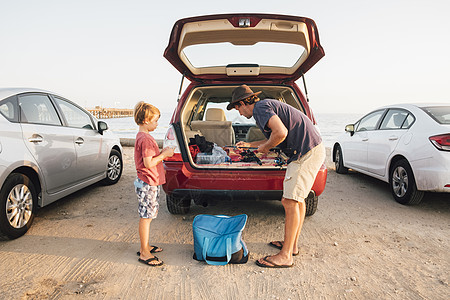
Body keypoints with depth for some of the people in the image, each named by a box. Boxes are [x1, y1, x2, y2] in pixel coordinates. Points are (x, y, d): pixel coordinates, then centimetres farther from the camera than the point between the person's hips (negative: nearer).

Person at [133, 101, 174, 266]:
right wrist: (164, 154, -14)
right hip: (148, 184, -10)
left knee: (147, 216, 18)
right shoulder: (146, 139, -20)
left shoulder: (142, 136, 13)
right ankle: (144, 253, 9)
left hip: (149, 183, 10)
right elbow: (149, 163, -23)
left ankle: (145, 247, 31)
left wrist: (162, 153, 8)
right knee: (146, 217, -1)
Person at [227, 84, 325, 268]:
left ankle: (285, 256, -2)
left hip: (306, 153, -11)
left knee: (290, 201, -9)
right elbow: (273, 138, 36)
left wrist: (264, 147, -7)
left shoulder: (260, 107, -9)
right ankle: (292, 244, 28)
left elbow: (281, 133, -26)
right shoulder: (267, 106, 23)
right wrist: (249, 145, 42)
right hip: (312, 149, 11)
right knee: (297, 198, 17)